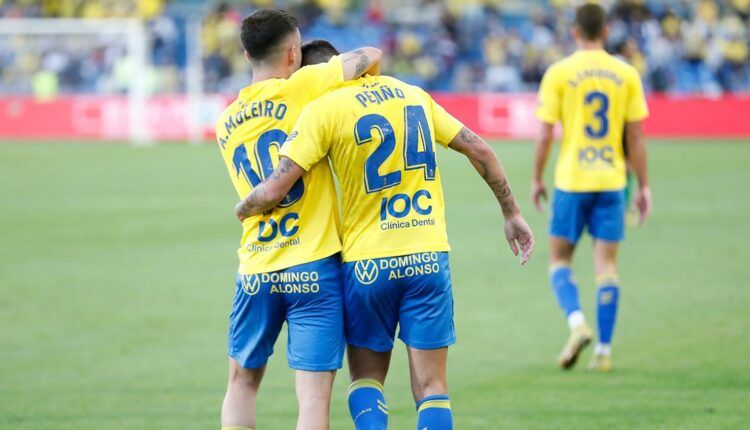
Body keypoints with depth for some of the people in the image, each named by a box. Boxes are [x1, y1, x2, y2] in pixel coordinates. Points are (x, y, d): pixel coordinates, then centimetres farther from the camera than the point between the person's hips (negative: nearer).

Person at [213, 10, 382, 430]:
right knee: (314, 395, -5)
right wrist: (366, 79, 16)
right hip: (313, 266, -5)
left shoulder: (226, 124, 12)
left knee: (242, 383, 20)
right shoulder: (300, 88, -7)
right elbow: (370, 56, -4)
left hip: (256, 270, 5)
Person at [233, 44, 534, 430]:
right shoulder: (412, 94, 11)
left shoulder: (322, 110, -6)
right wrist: (512, 213, 22)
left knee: (365, 380, 13)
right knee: (431, 387, 5)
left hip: (367, 263, -3)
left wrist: (242, 209, 10)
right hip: (429, 256, 3)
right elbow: (478, 150, 13)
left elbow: (274, 190, -11)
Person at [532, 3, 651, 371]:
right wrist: (643, 186, 9)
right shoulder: (626, 75, 1)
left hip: (571, 181, -2)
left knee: (560, 261, 9)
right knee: (606, 266, 6)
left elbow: (545, 135, -5)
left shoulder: (558, 74, -5)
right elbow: (636, 137, 2)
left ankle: (577, 323, -15)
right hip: (611, 182, 2)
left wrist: (537, 179, 7)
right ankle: (604, 350, 4)